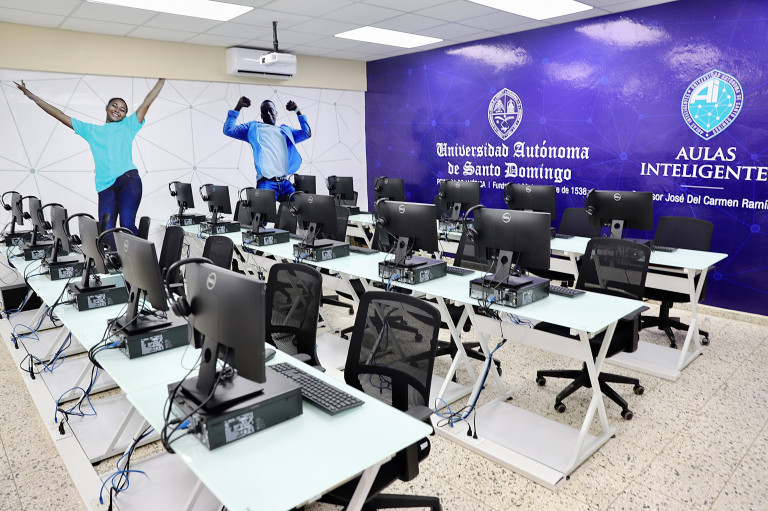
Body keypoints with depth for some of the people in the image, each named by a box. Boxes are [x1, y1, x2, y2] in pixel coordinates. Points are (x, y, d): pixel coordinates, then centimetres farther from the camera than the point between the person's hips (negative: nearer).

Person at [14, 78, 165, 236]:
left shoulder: (128, 126, 22)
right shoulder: (91, 130, 28)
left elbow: (146, 103, 19)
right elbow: (61, 116, 30)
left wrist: (162, 79, 17)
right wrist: (31, 96, 31)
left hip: (128, 179, -3)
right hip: (105, 186, 3)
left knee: (127, 224, -22)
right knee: (106, 230, -12)